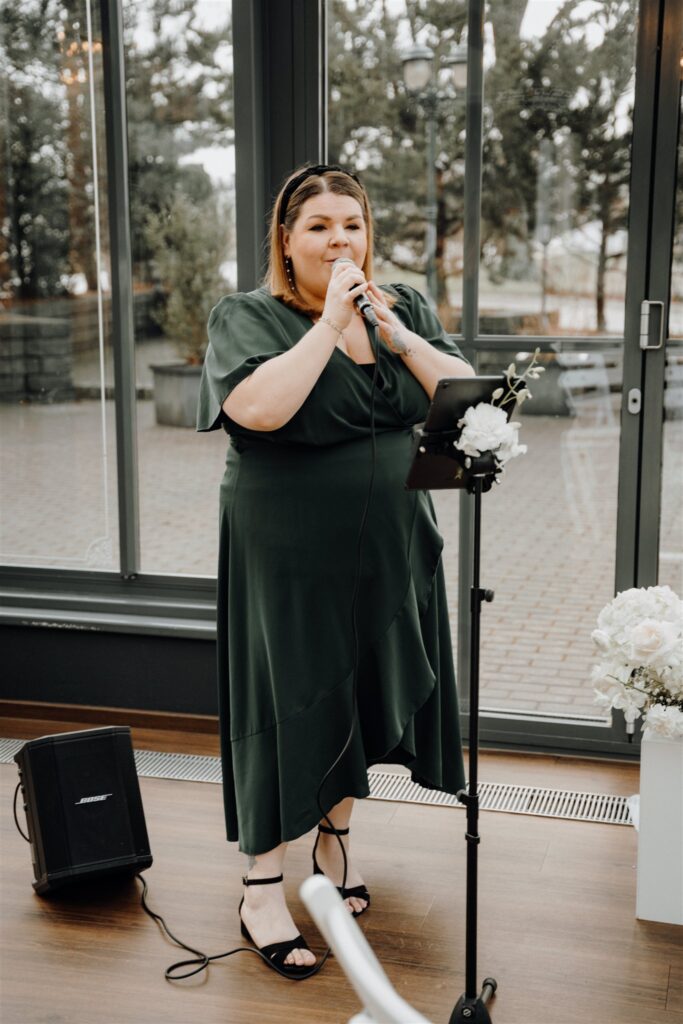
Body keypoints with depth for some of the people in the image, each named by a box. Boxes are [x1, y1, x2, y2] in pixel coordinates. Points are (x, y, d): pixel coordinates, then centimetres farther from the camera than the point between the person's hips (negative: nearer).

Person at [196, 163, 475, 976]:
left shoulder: (405, 307, 7)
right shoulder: (246, 317, -7)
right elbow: (259, 407, -26)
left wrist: (393, 334, -13)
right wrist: (330, 322, -21)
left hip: (387, 550, 5)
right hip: (289, 559, -5)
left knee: (362, 697, 15)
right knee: (286, 707, 0)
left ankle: (334, 841, 37)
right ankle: (261, 888, 14)